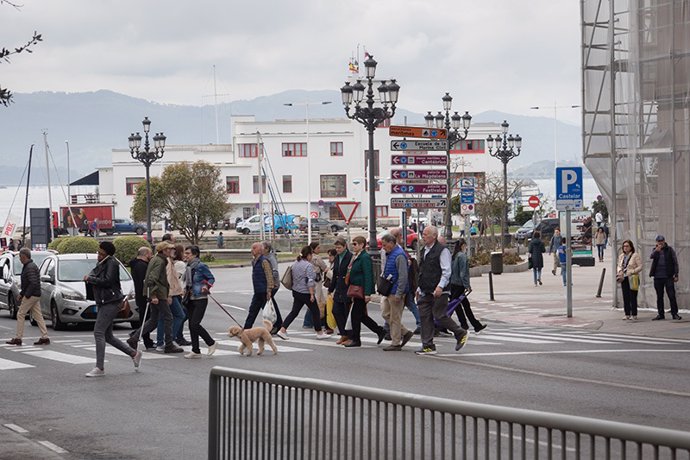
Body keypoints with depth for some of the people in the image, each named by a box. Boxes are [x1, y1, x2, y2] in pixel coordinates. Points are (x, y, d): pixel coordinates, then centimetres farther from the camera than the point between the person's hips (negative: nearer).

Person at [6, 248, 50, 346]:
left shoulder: (30, 267, -17)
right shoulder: (29, 266, 16)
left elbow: (33, 283, -25)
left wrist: (26, 295, -21)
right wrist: (21, 293, 19)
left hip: (31, 296, -10)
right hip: (35, 296, 10)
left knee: (20, 315, -3)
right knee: (38, 316, 8)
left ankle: (18, 338, -1)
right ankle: (45, 337, 5)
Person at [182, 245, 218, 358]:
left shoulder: (201, 266, -13)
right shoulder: (189, 267, 10)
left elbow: (211, 278, -7)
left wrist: (206, 286, -22)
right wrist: (186, 290, 13)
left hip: (200, 299, -8)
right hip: (190, 300, 8)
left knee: (195, 324, -13)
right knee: (191, 325, 7)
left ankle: (211, 343, 6)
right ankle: (196, 351, 14)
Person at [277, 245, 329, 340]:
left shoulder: (295, 264, 10)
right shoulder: (308, 265, -17)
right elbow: (310, 281, -21)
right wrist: (312, 294, -19)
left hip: (296, 292, 8)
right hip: (306, 293, -8)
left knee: (294, 312, 9)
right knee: (315, 312, 6)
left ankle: (282, 330, -2)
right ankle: (319, 333, 14)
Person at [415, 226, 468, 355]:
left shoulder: (442, 250, -10)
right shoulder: (424, 250, 16)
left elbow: (446, 271, -15)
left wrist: (440, 286, -26)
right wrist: (419, 288, 21)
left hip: (439, 291, -8)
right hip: (425, 292, 8)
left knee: (439, 316, -7)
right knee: (425, 317, 3)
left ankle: (461, 334, 13)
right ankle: (428, 346, 7)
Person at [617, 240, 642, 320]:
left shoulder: (635, 255, -5)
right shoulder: (621, 256, 15)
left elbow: (640, 267, -8)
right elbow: (619, 265, 22)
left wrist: (632, 271, -19)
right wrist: (620, 271, 1)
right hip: (624, 278, 6)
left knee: (632, 297, -6)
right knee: (625, 297, 6)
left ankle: (634, 315, -2)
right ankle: (627, 314, 11)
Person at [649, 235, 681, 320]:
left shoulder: (670, 250, 2)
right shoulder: (655, 250, 9)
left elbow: (675, 263, 2)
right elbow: (651, 257, -11)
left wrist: (676, 275, -6)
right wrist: (656, 251, -31)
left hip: (668, 276, -3)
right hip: (658, 277, 3)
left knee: (672, 296, -6)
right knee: (659, 297, 8)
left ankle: (674, 314, -3)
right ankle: (660, 314, 14)